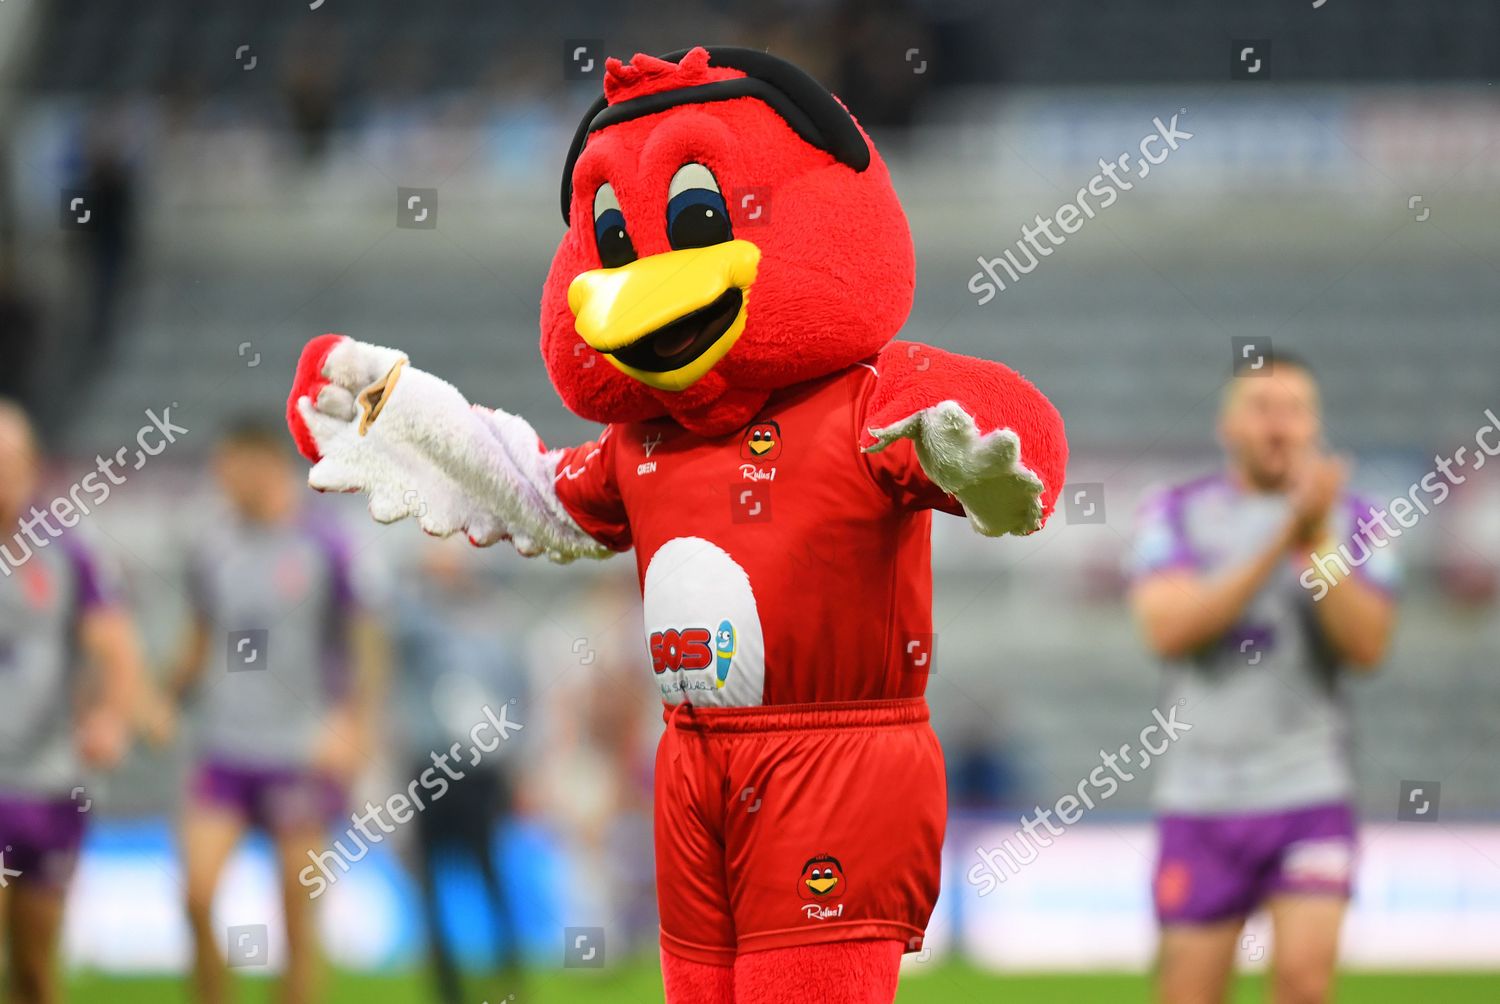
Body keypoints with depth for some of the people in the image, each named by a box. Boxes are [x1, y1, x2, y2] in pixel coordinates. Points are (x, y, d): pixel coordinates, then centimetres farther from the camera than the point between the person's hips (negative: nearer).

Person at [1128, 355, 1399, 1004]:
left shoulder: (1351, 522, 4)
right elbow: (1169, 629, -13)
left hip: (1310, 795, -1)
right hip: (1200, 802, 1)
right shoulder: (1176, 516, 4)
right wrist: (1281, 540, -18)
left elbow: (1368, 646, -9)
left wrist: (1317, 541, -20)